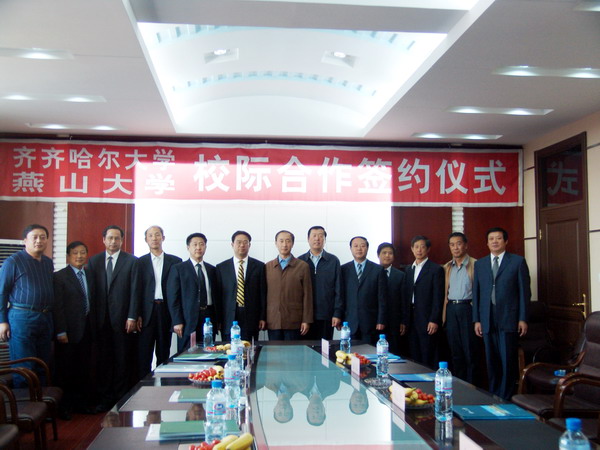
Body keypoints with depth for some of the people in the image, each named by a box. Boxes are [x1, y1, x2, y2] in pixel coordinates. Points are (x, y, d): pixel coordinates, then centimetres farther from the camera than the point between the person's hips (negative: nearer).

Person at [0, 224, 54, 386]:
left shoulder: (48, 262, 12)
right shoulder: (13, 261, -5)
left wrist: (50, 316, 12)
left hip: (46, 318, 6)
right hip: (22, 318, -6)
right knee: (24, 367, -1)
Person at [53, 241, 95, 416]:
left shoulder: (90, 275, 12)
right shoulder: (59, 276, -6)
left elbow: (93, 302, 11)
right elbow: (57, 306, -10)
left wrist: (94, 326, 4)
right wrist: (61, 332, -15)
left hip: (87, 328, 5)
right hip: (69, 329, -5)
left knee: (84, 368, 11)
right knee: (65, 368, 4)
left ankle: (82, 402, 22)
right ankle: (65, 406, 15)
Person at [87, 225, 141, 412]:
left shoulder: (131, 261, 2)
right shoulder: (94, 261, 10)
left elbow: (134, 291, -2)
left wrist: (132, 317, -8)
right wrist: (92, 316, 0)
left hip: (123, 319, -2)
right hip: (101, 319, 2)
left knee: (123, 360, 3)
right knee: (103, 360, 6)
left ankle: (121, 398, 13)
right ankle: (105, 398, 15)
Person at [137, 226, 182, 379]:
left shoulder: (175, 261, 7)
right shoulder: (140, 262, 6)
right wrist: (137, 315, -5)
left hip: (166, 311, 1)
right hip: (146, 312, 0)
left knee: (164, 353, 7)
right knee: (144, 354, 0)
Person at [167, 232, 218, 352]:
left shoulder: (212, 270, 15)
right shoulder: (178, 269, 3)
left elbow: (215, 295, 15)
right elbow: (172, 297, -2)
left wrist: (218, 320, 9)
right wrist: (177, 322, -9)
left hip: (209, 317, 3)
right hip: (188, 320, -3)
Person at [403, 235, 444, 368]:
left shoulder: (436, 269, -4)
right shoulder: (409, 270, 15)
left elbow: (438, 297, -9)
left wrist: (434, 320, -14)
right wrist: (405, 320, 10)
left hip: (427, 319, -6)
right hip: (412, 319, 6)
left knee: (428, 358, -3)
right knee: (414, 356, 7)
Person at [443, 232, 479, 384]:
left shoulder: (475, 265, -5)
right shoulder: (447, 268, 13)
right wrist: (444, 313, 9)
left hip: (467, 308, -5)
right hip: (451, 310, 5)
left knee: (470, 350, 0)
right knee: (455, 351, 11)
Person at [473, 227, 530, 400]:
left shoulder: (518, 261, 3)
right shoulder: (480, 264, 13)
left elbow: (524, 291, 0)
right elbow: (476, 293, 11)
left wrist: (523, 319, -5)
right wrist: (476, 320, 5)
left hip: (509, 319, -3)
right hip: (487, 320, 3)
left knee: (508, 361, -1)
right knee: (491, 361, 6)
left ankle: (506, 398, 7)